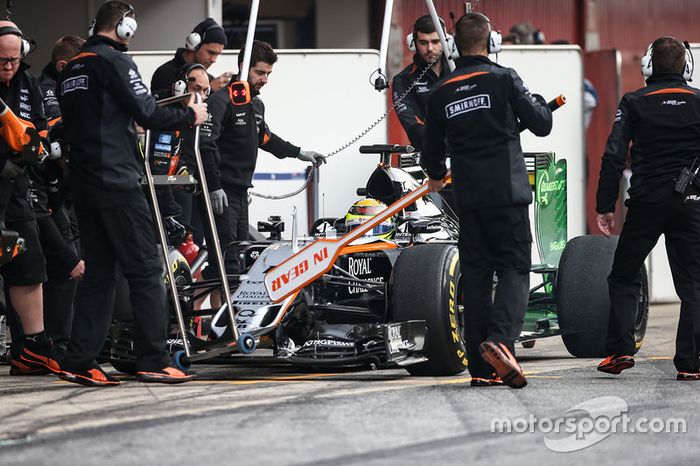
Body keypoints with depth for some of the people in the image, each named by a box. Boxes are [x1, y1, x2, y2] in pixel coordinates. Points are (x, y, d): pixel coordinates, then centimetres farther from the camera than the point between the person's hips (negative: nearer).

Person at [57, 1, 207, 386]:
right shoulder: (115, 61, -9)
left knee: (98, 272, 11)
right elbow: (146, 112, -13)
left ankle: (79, 363, 6)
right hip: (117, 181, -8)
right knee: (145, 269, -4)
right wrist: (189, 116, 2)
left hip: (83, 183, 9)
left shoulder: (70, 71, 17)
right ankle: (153, 360, -6)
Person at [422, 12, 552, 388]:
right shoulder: (503, 79, -5)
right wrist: (537, 102, 21)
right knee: (514, 268, -1)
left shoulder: (440, 93, 7)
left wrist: (436, 176, 39)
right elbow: (541, 125, -1)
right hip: (507, 192, -4)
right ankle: (499, 339, -26)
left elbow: (432, 151, 17)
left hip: (467, 198, 4)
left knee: (475, 276, 7)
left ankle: (482, 368, 5)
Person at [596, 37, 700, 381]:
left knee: (623, 276, 12)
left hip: (646, 201, -1)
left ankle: (620, 349, 0)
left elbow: (614, 156, -5)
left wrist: (605, 206, -1)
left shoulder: (634, 103, 0)